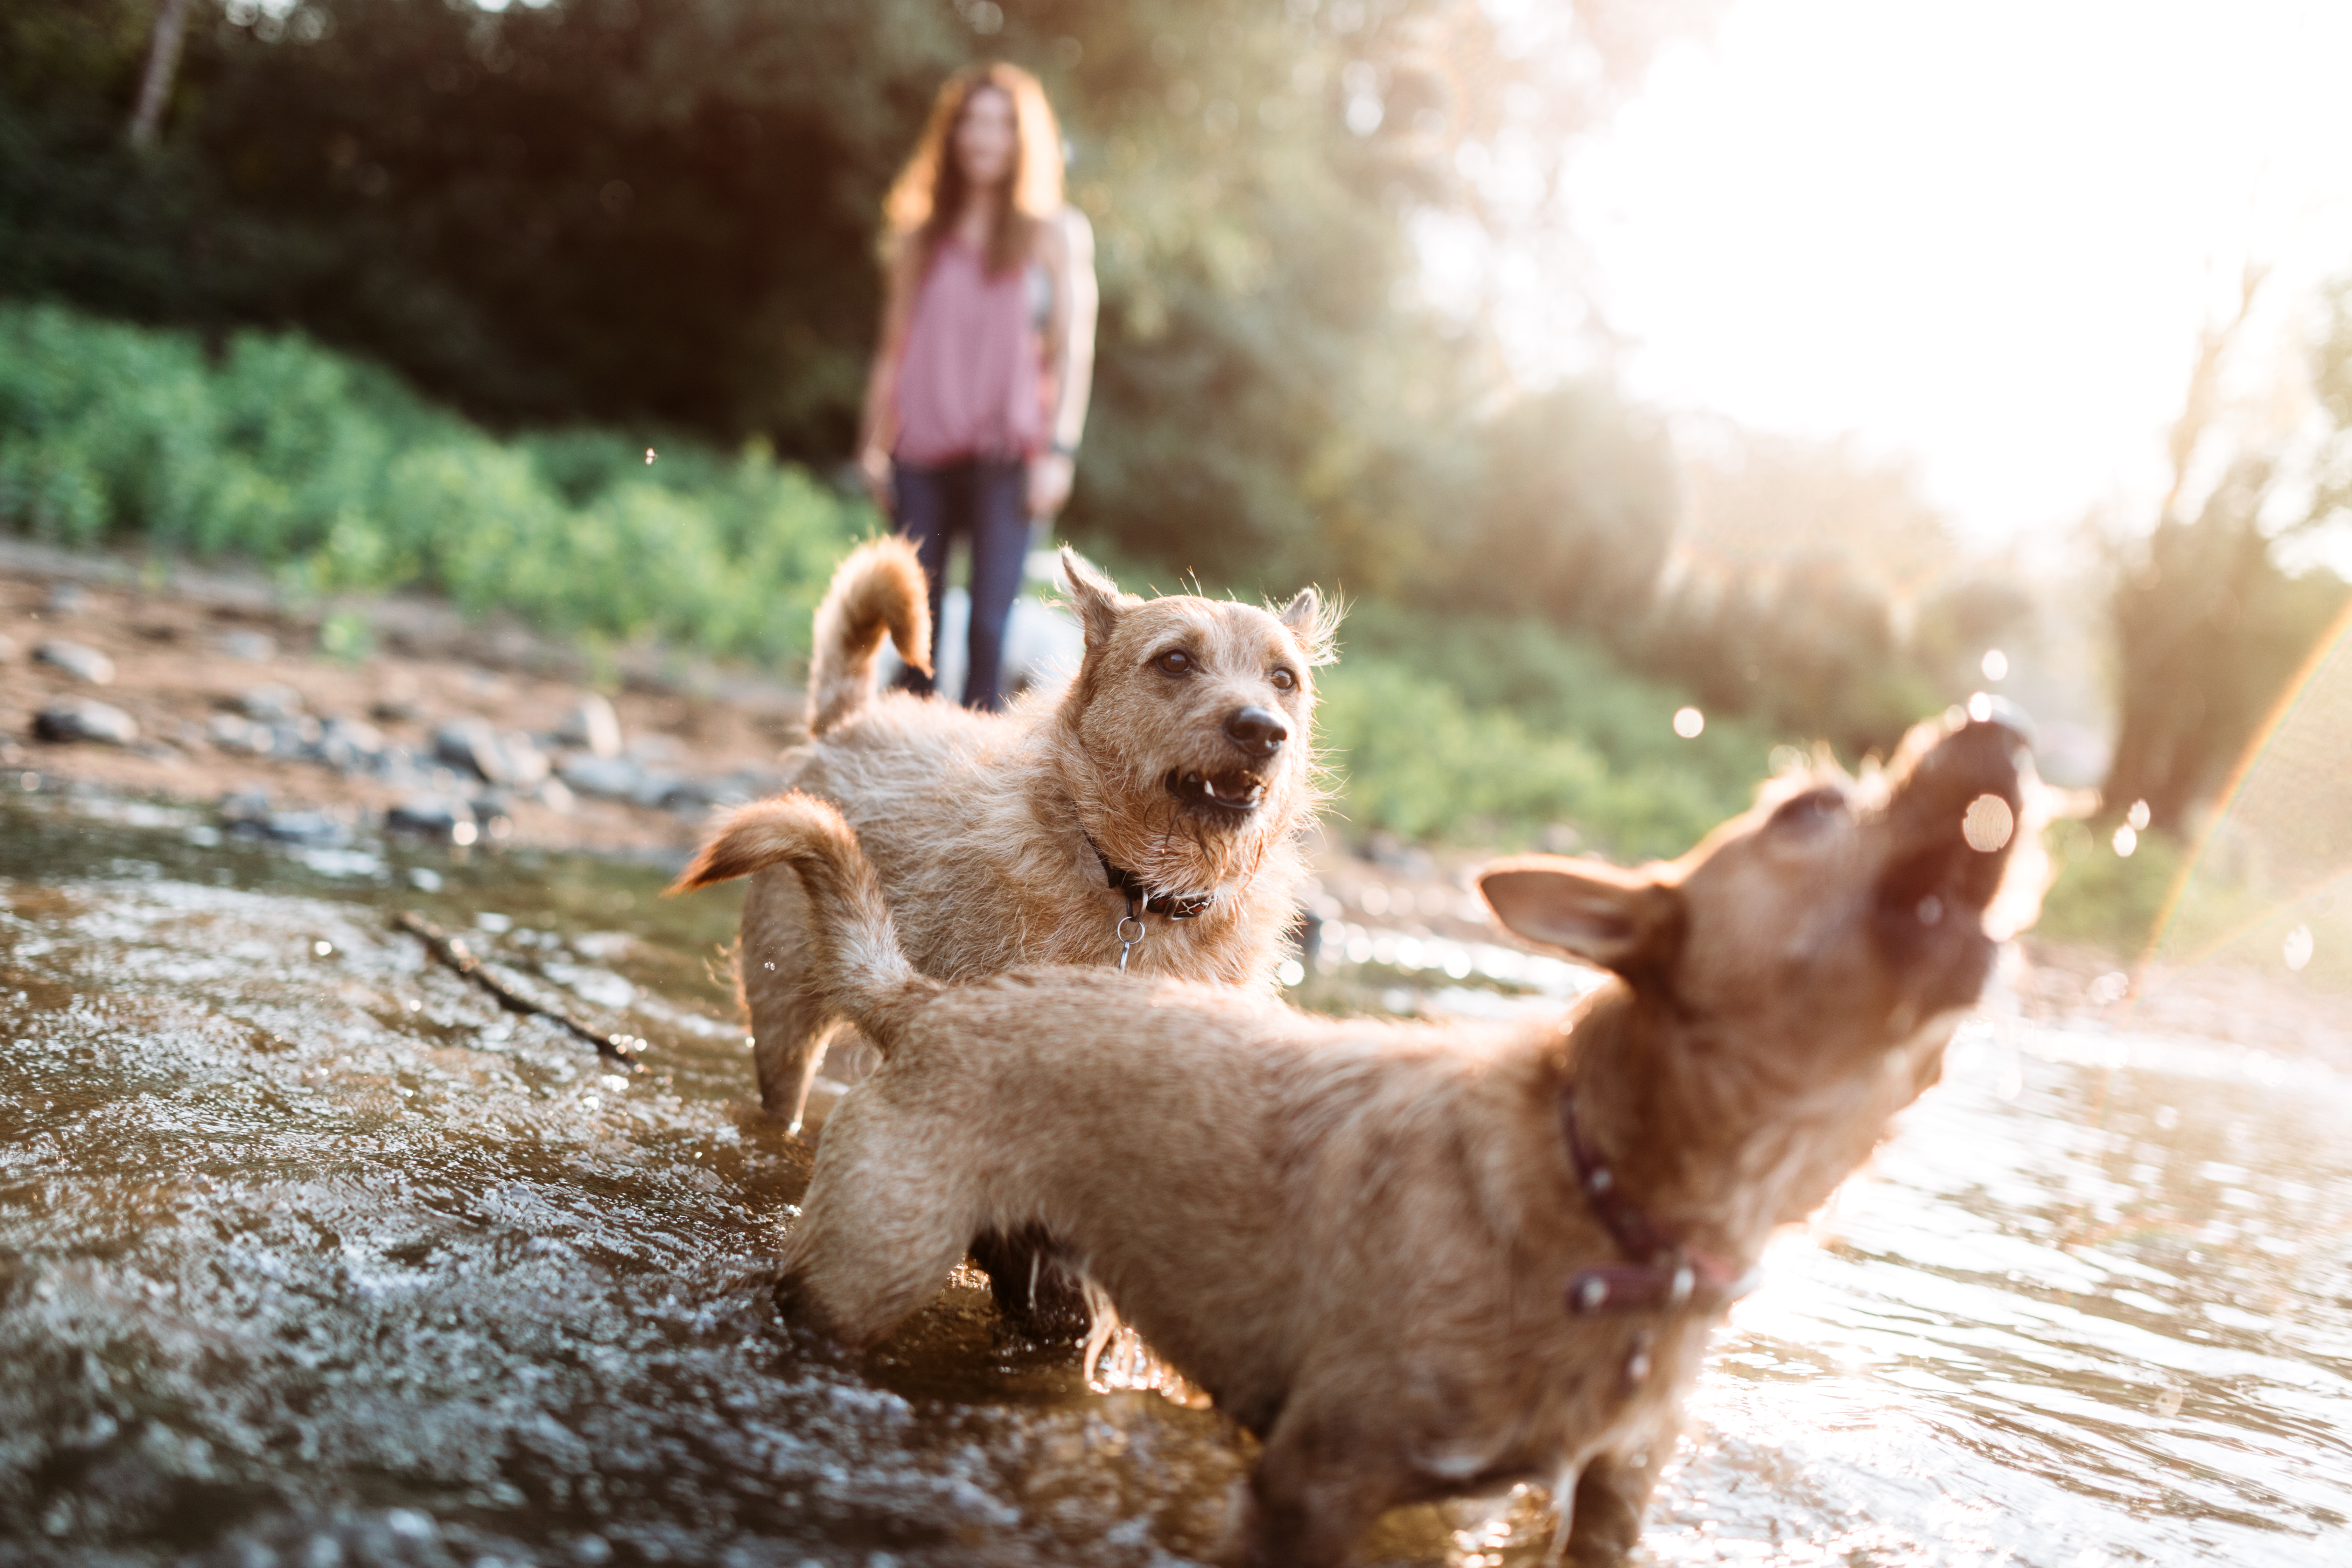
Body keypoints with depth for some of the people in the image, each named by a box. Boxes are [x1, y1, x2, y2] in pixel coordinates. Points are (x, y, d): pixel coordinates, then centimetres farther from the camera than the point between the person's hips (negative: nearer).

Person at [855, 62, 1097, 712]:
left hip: (1005, 455, -3)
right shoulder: (919, 237, 16)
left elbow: (1073, 351, 2)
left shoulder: (1056, 233, 8)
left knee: (988, 621, -9)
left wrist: (1058, 451, -7)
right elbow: (894, 348, 16)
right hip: (924, 455, 3)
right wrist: (874, 446, 9)